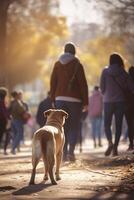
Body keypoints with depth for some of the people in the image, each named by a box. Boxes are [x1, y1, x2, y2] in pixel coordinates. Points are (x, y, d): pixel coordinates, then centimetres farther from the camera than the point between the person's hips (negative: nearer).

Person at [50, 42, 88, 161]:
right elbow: (83, 84, -7)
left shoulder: (57, 64, 7)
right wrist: (85, 102, -3)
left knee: (63, 127, 8)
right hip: (74, 99, -3)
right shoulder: (77, 65, -4)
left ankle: (64, 153, 2)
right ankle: (71, 151, -13)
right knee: (74, 127, 3)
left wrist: (53, 100, 13)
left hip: (60, 99, 3)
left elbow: (53, 82, 8)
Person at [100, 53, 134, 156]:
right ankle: (115, 147, 1)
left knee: (107, 124, 6)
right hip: (120, 101, 1)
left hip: (108, 101, -1)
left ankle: (110, 142, -18)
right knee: (118, 125, 7)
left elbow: (102, 86, -2)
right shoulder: (123, 73, 1)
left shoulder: (105, 71, -3)